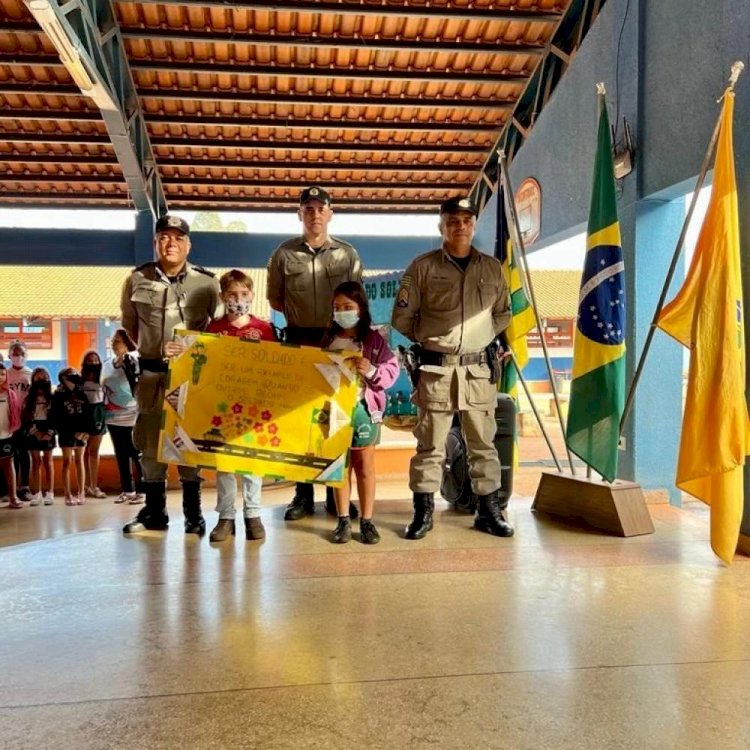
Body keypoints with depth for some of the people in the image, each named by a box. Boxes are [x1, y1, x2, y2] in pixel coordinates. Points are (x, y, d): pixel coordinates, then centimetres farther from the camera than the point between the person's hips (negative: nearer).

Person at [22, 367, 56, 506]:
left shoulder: (53, 398, 2)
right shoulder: (29, 399, 5)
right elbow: (25, 418, -2)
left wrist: (49, 433, -14)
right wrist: (36, 432, -12)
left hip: (49, 433, -1)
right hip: (33, 434, 1)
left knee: (48, 462, 4)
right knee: (36, 462, 5)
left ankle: (49, 493, 5)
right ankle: (37, 494, 7)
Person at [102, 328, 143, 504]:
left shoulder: (134, 361, -6)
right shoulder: (107, 364, 12)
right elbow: (103, 389, 16)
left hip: (132, 417, -6)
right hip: (113, 417, 6)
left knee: (136, 455, -2)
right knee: (120, 456, 11)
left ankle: (140, 491, 3)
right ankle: (126, 490, 19)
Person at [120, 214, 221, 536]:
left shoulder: (206, 283, -2)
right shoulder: (137, 280, 3)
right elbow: (130, 324, 16)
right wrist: (151, 350, 10)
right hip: (151, 373, 2)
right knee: (150, 440, 7)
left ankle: (193, 513, 12)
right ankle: (154, 512, 19)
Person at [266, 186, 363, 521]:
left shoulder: (348, 254, 5)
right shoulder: (284, 254, 3)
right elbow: (274, 299, 10)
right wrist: (301, 318, 1)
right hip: (298, 342, 0)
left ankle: (337, 494, 14)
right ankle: (303, 495, 12)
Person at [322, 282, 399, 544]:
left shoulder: (374, 339, -1)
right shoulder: (328, 340, 7)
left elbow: (391, 370, -5)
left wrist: (372, 371, -21)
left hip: (364, 408, -2)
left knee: (365, 466, 6)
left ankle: (367, 521, 16)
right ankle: (343, 520, 20)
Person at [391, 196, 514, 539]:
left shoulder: (492, 268, 10)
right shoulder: (423, 267, 1)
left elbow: (503, 314, 20)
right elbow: (402, 317, 3)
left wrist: (480, 337, 9)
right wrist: (429, 340, 9)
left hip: (478, 369, 3)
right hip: (436, 369, -3)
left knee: (483, 443, 9)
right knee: (430, 443, 2)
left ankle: (489, 510, 20)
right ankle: (423, 511, 12)